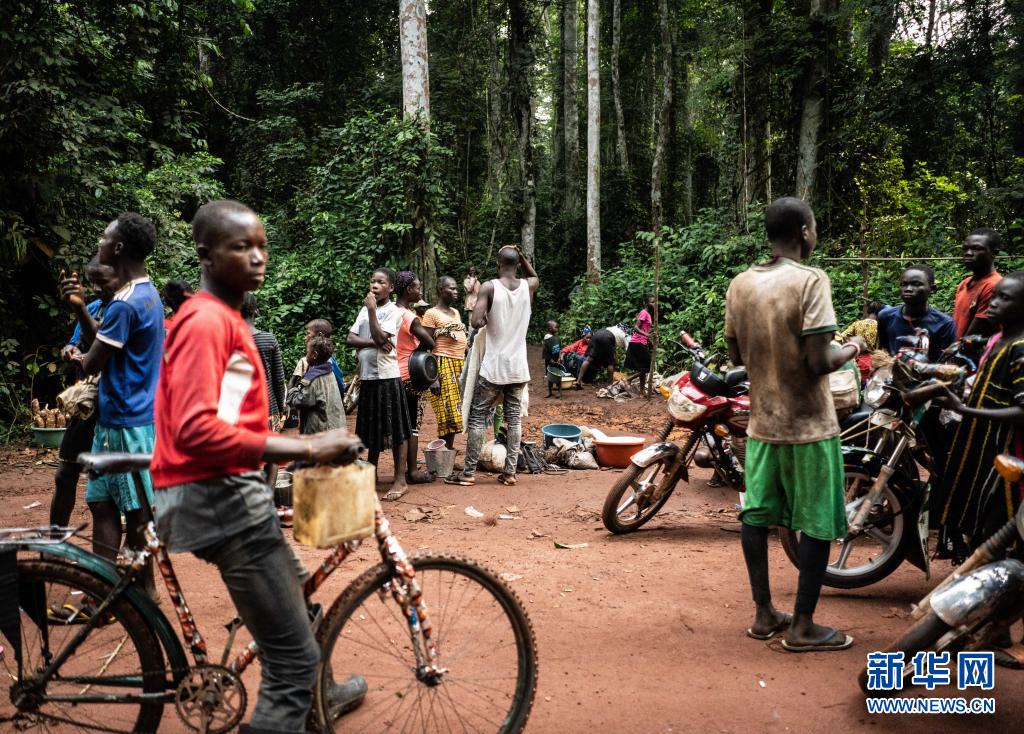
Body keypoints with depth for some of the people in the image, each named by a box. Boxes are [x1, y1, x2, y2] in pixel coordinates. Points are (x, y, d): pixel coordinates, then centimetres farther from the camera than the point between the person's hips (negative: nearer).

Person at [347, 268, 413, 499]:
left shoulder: (393, 311, -5)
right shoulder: (365, 310, 13)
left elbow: (380, 337, -18)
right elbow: (351, 338, 5)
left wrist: (372, 309, -14)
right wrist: (373, 342, -11)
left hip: (387, 376, -6)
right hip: (367, 376, 6)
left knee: (395, 429, -2)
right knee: (372, 429, 15)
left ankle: (400, 479, 3)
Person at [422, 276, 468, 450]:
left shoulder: (455, 312, 18)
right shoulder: (431, 314, -5)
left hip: (459, 365, 7)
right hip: (443, 364, -7)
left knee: (454, 410, 7)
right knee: (446, 411, -9)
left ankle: (449, 450, 12)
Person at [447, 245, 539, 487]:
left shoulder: (490, 287, -10)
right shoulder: (528, 286, 3)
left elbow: (477, 322, -19)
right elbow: (534, 275, 28)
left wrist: (489, 319, 2)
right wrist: (520, 254, 18)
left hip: (494, 367, -3)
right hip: (519, 367, 4)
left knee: (477, 417, 4)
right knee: (514, 418, 9)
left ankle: (469, 473, 6)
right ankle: (510, 472, 10)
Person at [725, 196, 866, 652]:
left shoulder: (740, 284, 3)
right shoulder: (810, 281, -17)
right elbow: (819, 363, -21)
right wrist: (851, 349, -2)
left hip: (762, 422, 6)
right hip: (808, 425, -6)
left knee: (757, 515, 13)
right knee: (818, 524, 6)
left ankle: (764, 614, 25)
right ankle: (802, 627, 15)